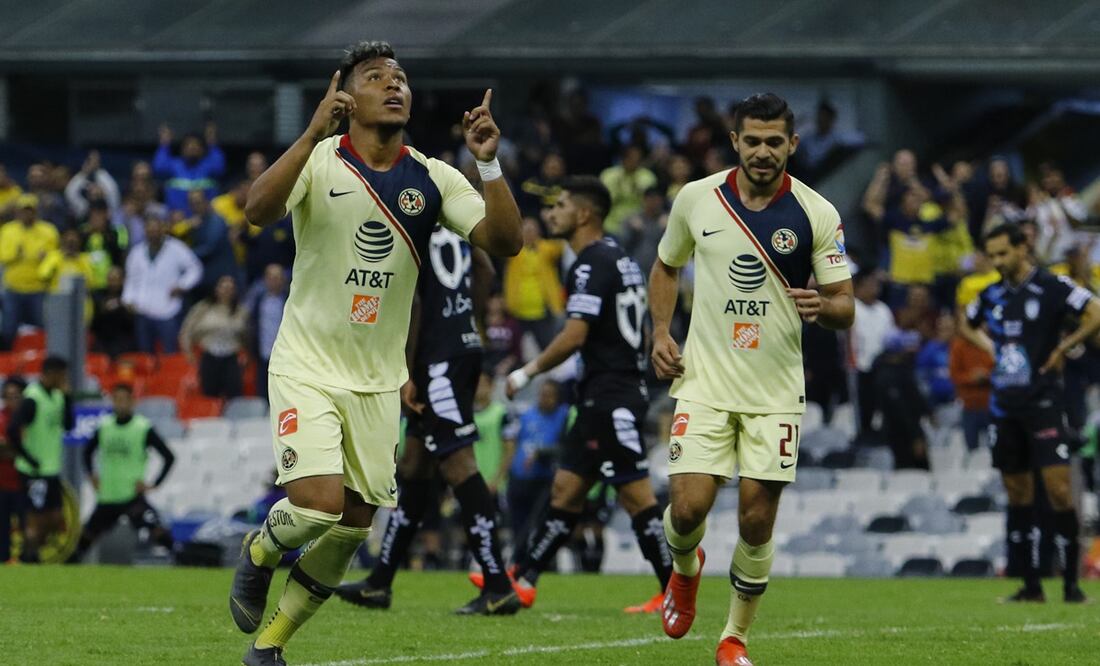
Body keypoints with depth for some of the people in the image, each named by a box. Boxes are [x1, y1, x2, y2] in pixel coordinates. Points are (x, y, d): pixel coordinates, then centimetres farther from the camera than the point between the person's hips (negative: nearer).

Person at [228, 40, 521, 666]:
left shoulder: (433, 179, 1)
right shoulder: (320, 162, -10)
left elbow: (504, 240, -10)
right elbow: (259, 210, -29)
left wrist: (489, 163, -24)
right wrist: (314, 134, -39)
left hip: (378, 380, 4)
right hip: (307, 369, -4)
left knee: (353, 528, 3)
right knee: (320, 504, -21)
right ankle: (259, 554, 14)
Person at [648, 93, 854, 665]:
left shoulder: (817, 215, -5)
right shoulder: (696, 199, 0)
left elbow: (845, 307, 0)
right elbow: (666, 266, 17)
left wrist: (823, 307, -23)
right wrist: (660, 332, 4)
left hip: (776, 392, 0)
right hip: (705, 381, 0)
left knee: (756, 520, -3)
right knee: (688, 506, -12)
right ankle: (685, 570, 25)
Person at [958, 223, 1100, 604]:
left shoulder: (1052, 288, -8)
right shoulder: (992, 296, 11)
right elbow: (967, 325, 31)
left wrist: (1062, 349, -13)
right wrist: (990, 347, 14)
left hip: (1042, 403, -6)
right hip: (1005, 407, 6)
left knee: (1058, 489, -12)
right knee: (1018, 496, 7)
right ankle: (1030, 585, 12)